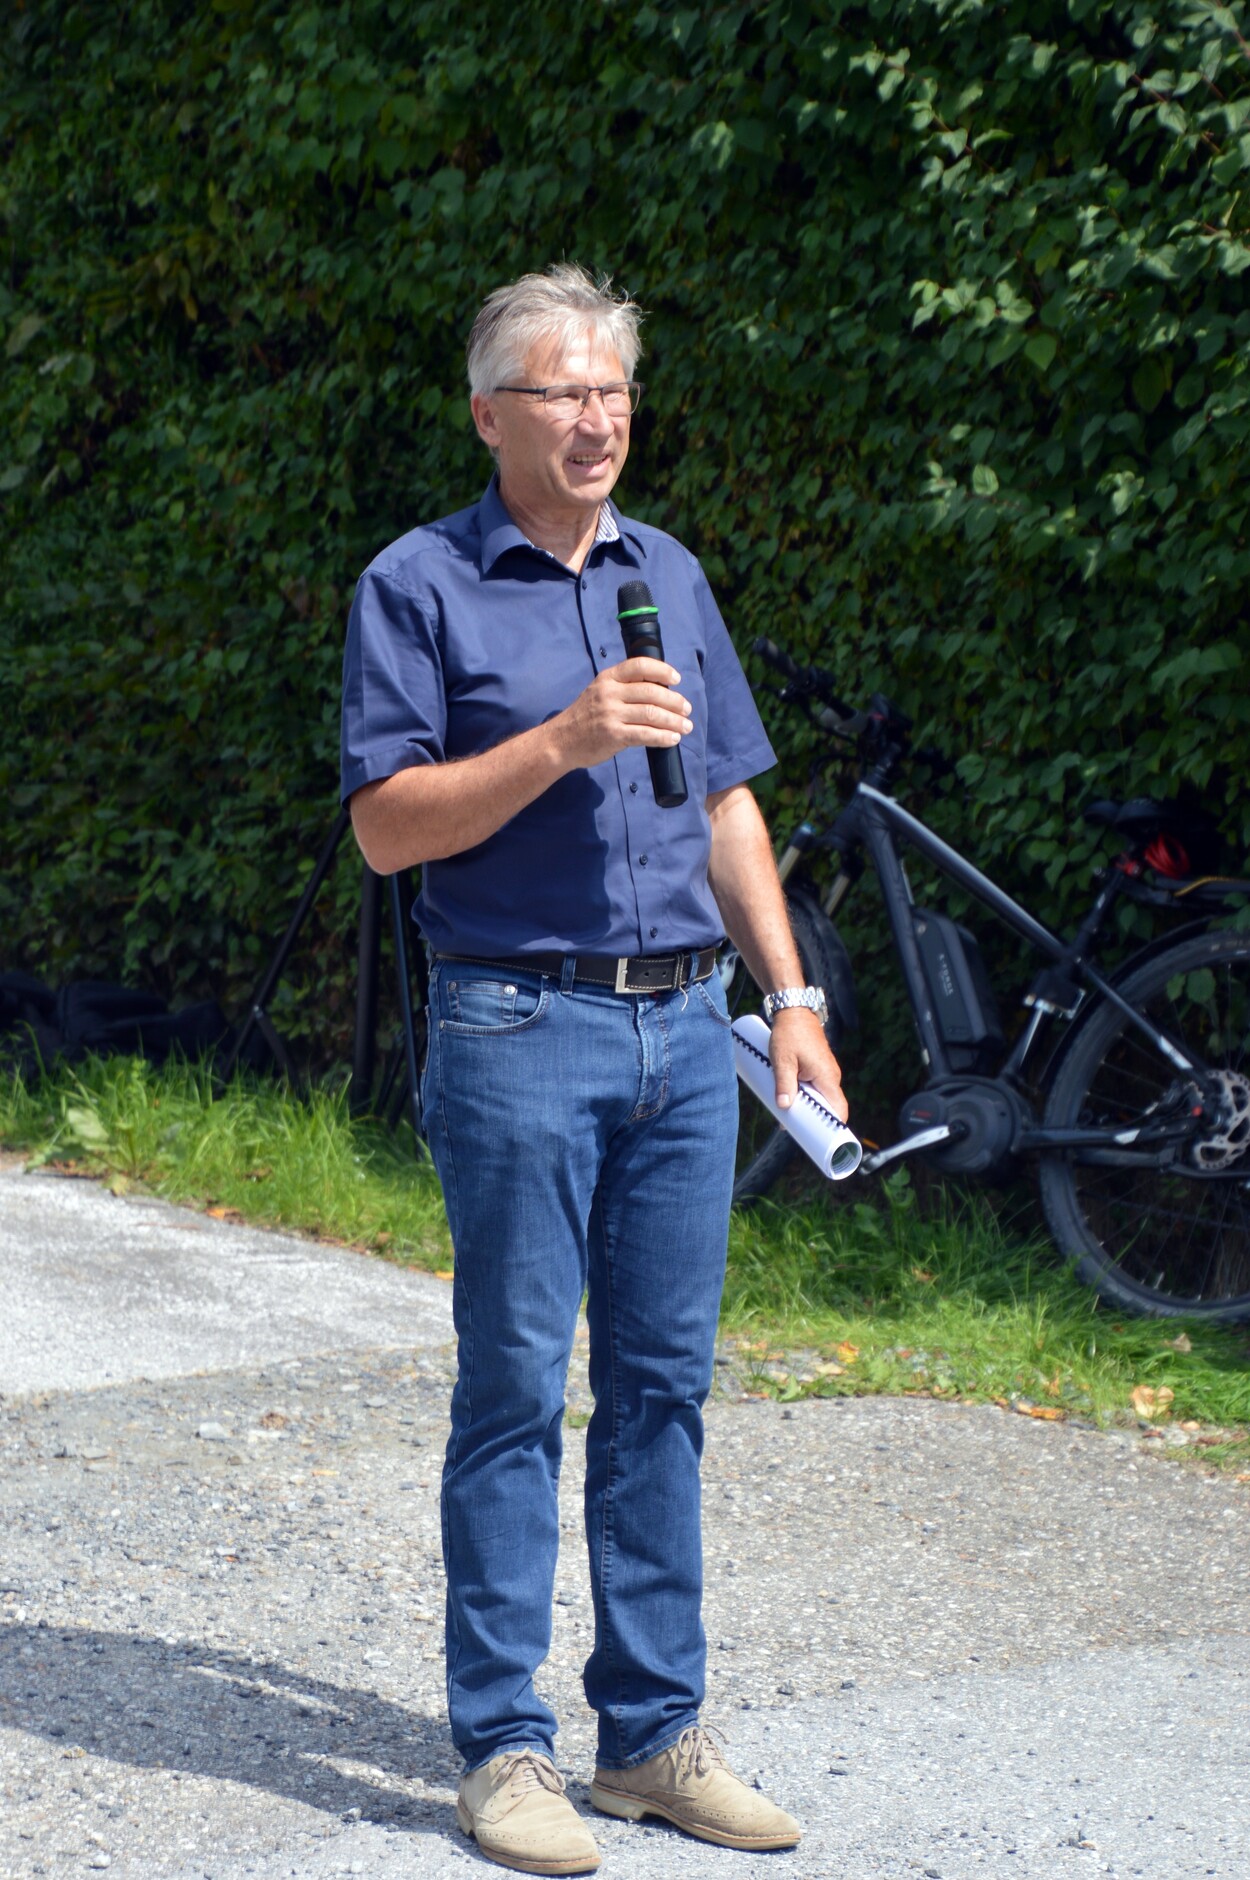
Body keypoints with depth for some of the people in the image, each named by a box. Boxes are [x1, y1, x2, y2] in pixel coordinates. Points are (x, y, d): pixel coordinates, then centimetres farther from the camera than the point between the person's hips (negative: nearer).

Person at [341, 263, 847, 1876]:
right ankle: (504, 1749, 4)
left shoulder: (670, 575, 15)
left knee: (663, 1384, 8)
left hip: (684, 1028, 5)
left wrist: (791, 997, 12)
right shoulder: (419, 585, -2)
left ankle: (654, 1733, 16)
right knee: (516, 1391, -3)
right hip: (519, 1031, -5)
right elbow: (387, 825, -8)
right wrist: (565, 741, -18)